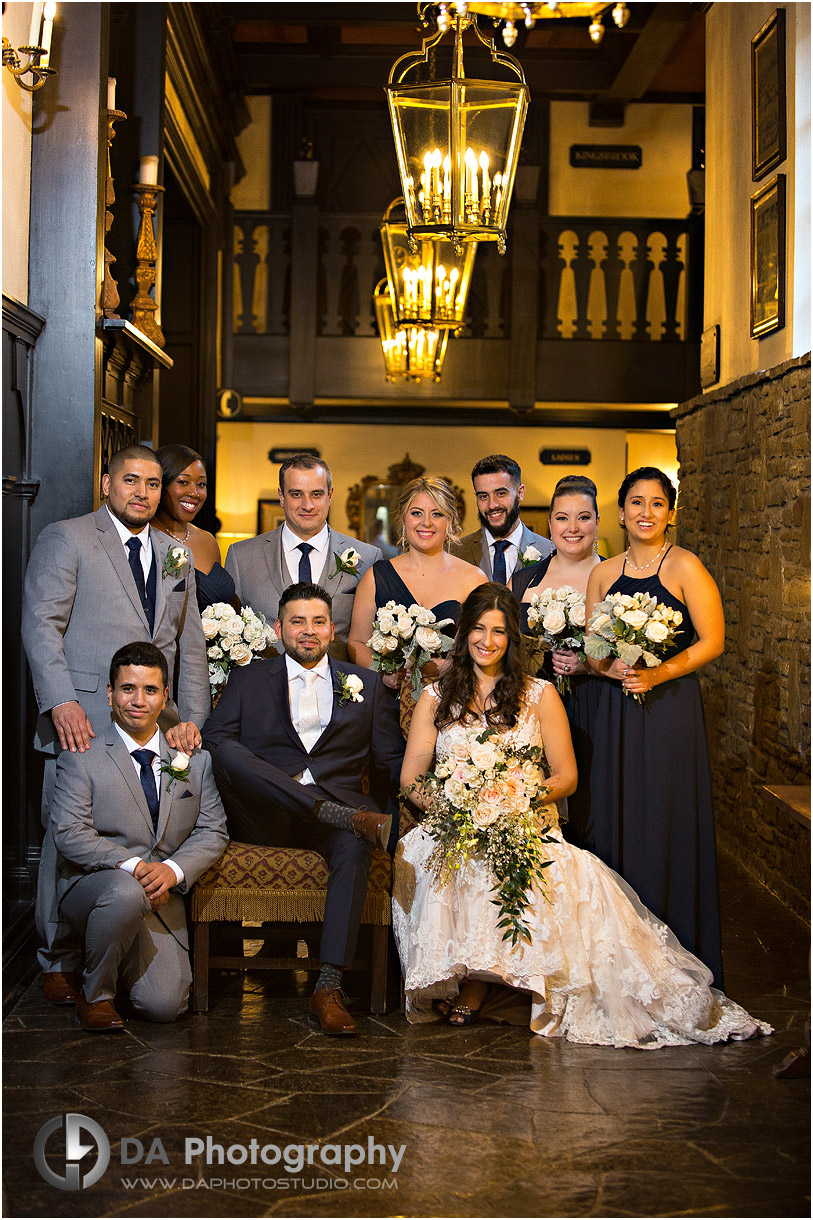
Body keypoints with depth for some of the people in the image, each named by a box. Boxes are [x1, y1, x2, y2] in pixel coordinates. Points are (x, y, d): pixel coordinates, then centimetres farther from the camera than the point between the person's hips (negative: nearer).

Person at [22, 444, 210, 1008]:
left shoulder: (176, 555, 19)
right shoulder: (65, 538, 3)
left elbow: (189, 645, 18)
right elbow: (41, 625, -5)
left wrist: (192, 718, 7)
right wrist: (62, 702, -16)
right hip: (83, 724, -4)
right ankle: (58, 962, 15)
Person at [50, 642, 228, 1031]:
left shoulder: (194, 759, 8)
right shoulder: (81, 757, -3)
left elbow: (213, 831, 7)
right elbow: (69, 833, -12)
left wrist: (172, 869, -14)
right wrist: (133, 866, -24)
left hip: (161, 897, 4)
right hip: (90, 885, -3)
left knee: (164, 1006, -14)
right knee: (126, 893, -40)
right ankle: (94, 993, -11)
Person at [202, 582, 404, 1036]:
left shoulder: (366, 683, 21)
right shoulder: (248, 680, 18)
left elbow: (392, 758, 16)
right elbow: (215, 740, 4)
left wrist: (389, 812, -2)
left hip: (339, 801, 0)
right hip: (266, 818, 0)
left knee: (356, 845, -35)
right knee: (228, 756, -30)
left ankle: (329, 988, -37)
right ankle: (345, 816, -36)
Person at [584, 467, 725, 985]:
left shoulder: (685, 567, -4)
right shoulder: (604, 573, 10)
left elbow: (712, 641, -7)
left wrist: (656, 674, -16)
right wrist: (611, 669, -8)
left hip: (671, 705, -4)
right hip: (616, 709, 5)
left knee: (666, 823, -2)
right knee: (615, 821, 5)